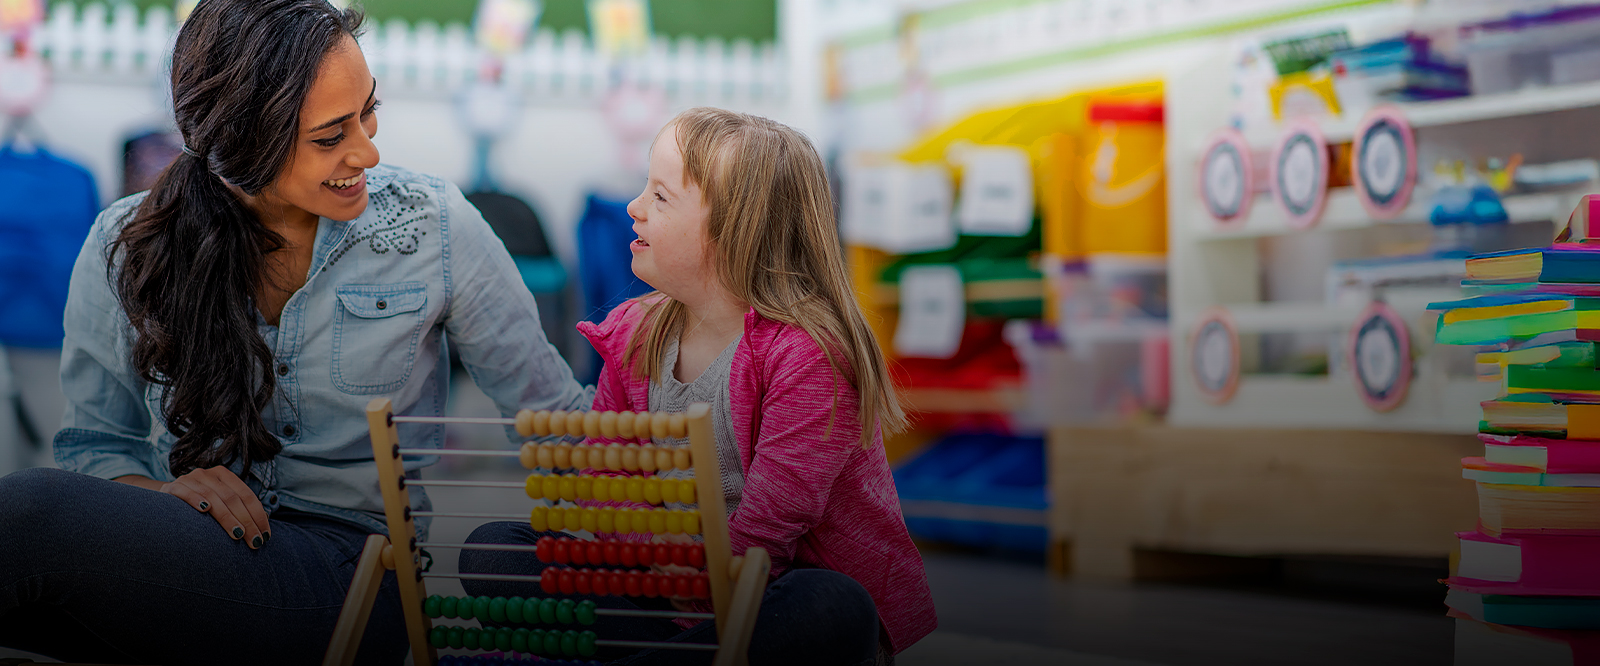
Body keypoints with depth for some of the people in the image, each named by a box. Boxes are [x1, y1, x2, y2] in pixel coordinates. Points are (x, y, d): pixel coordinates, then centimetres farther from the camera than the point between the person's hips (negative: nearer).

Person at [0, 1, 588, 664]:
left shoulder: (434, 226, -2)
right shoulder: (125, 247, 1)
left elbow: (553, 411, 5)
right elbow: (95, 442, 10)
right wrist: (161, 494, -12)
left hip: (357, 568, -3)